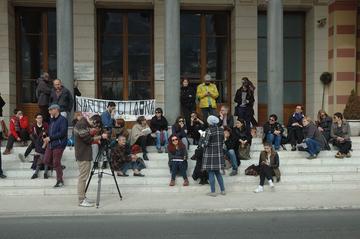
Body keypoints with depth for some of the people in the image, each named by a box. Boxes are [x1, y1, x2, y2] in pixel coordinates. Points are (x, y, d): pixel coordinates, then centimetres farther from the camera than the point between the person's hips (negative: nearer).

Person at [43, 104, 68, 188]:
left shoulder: (62, 120, -12)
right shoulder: (52, 120, 15)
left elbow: (62, 133, -19)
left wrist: (50, 138, -16)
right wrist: (47, 138, 3)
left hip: (58, 144, -8)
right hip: (50, 144, 8)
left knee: (56, 163, -4)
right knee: (47, 161, 9)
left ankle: (60, 181, 8)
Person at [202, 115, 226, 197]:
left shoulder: (209, 130, -14)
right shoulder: (221, 130, 4)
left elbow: (206, 143, -14)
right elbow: (222, 142, 9)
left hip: (210, 154, -6)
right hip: (219, 153, 6)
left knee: (211, 173, 1)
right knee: (217, 172, 16)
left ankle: (213, 192, 4)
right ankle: (223, 190, 17)